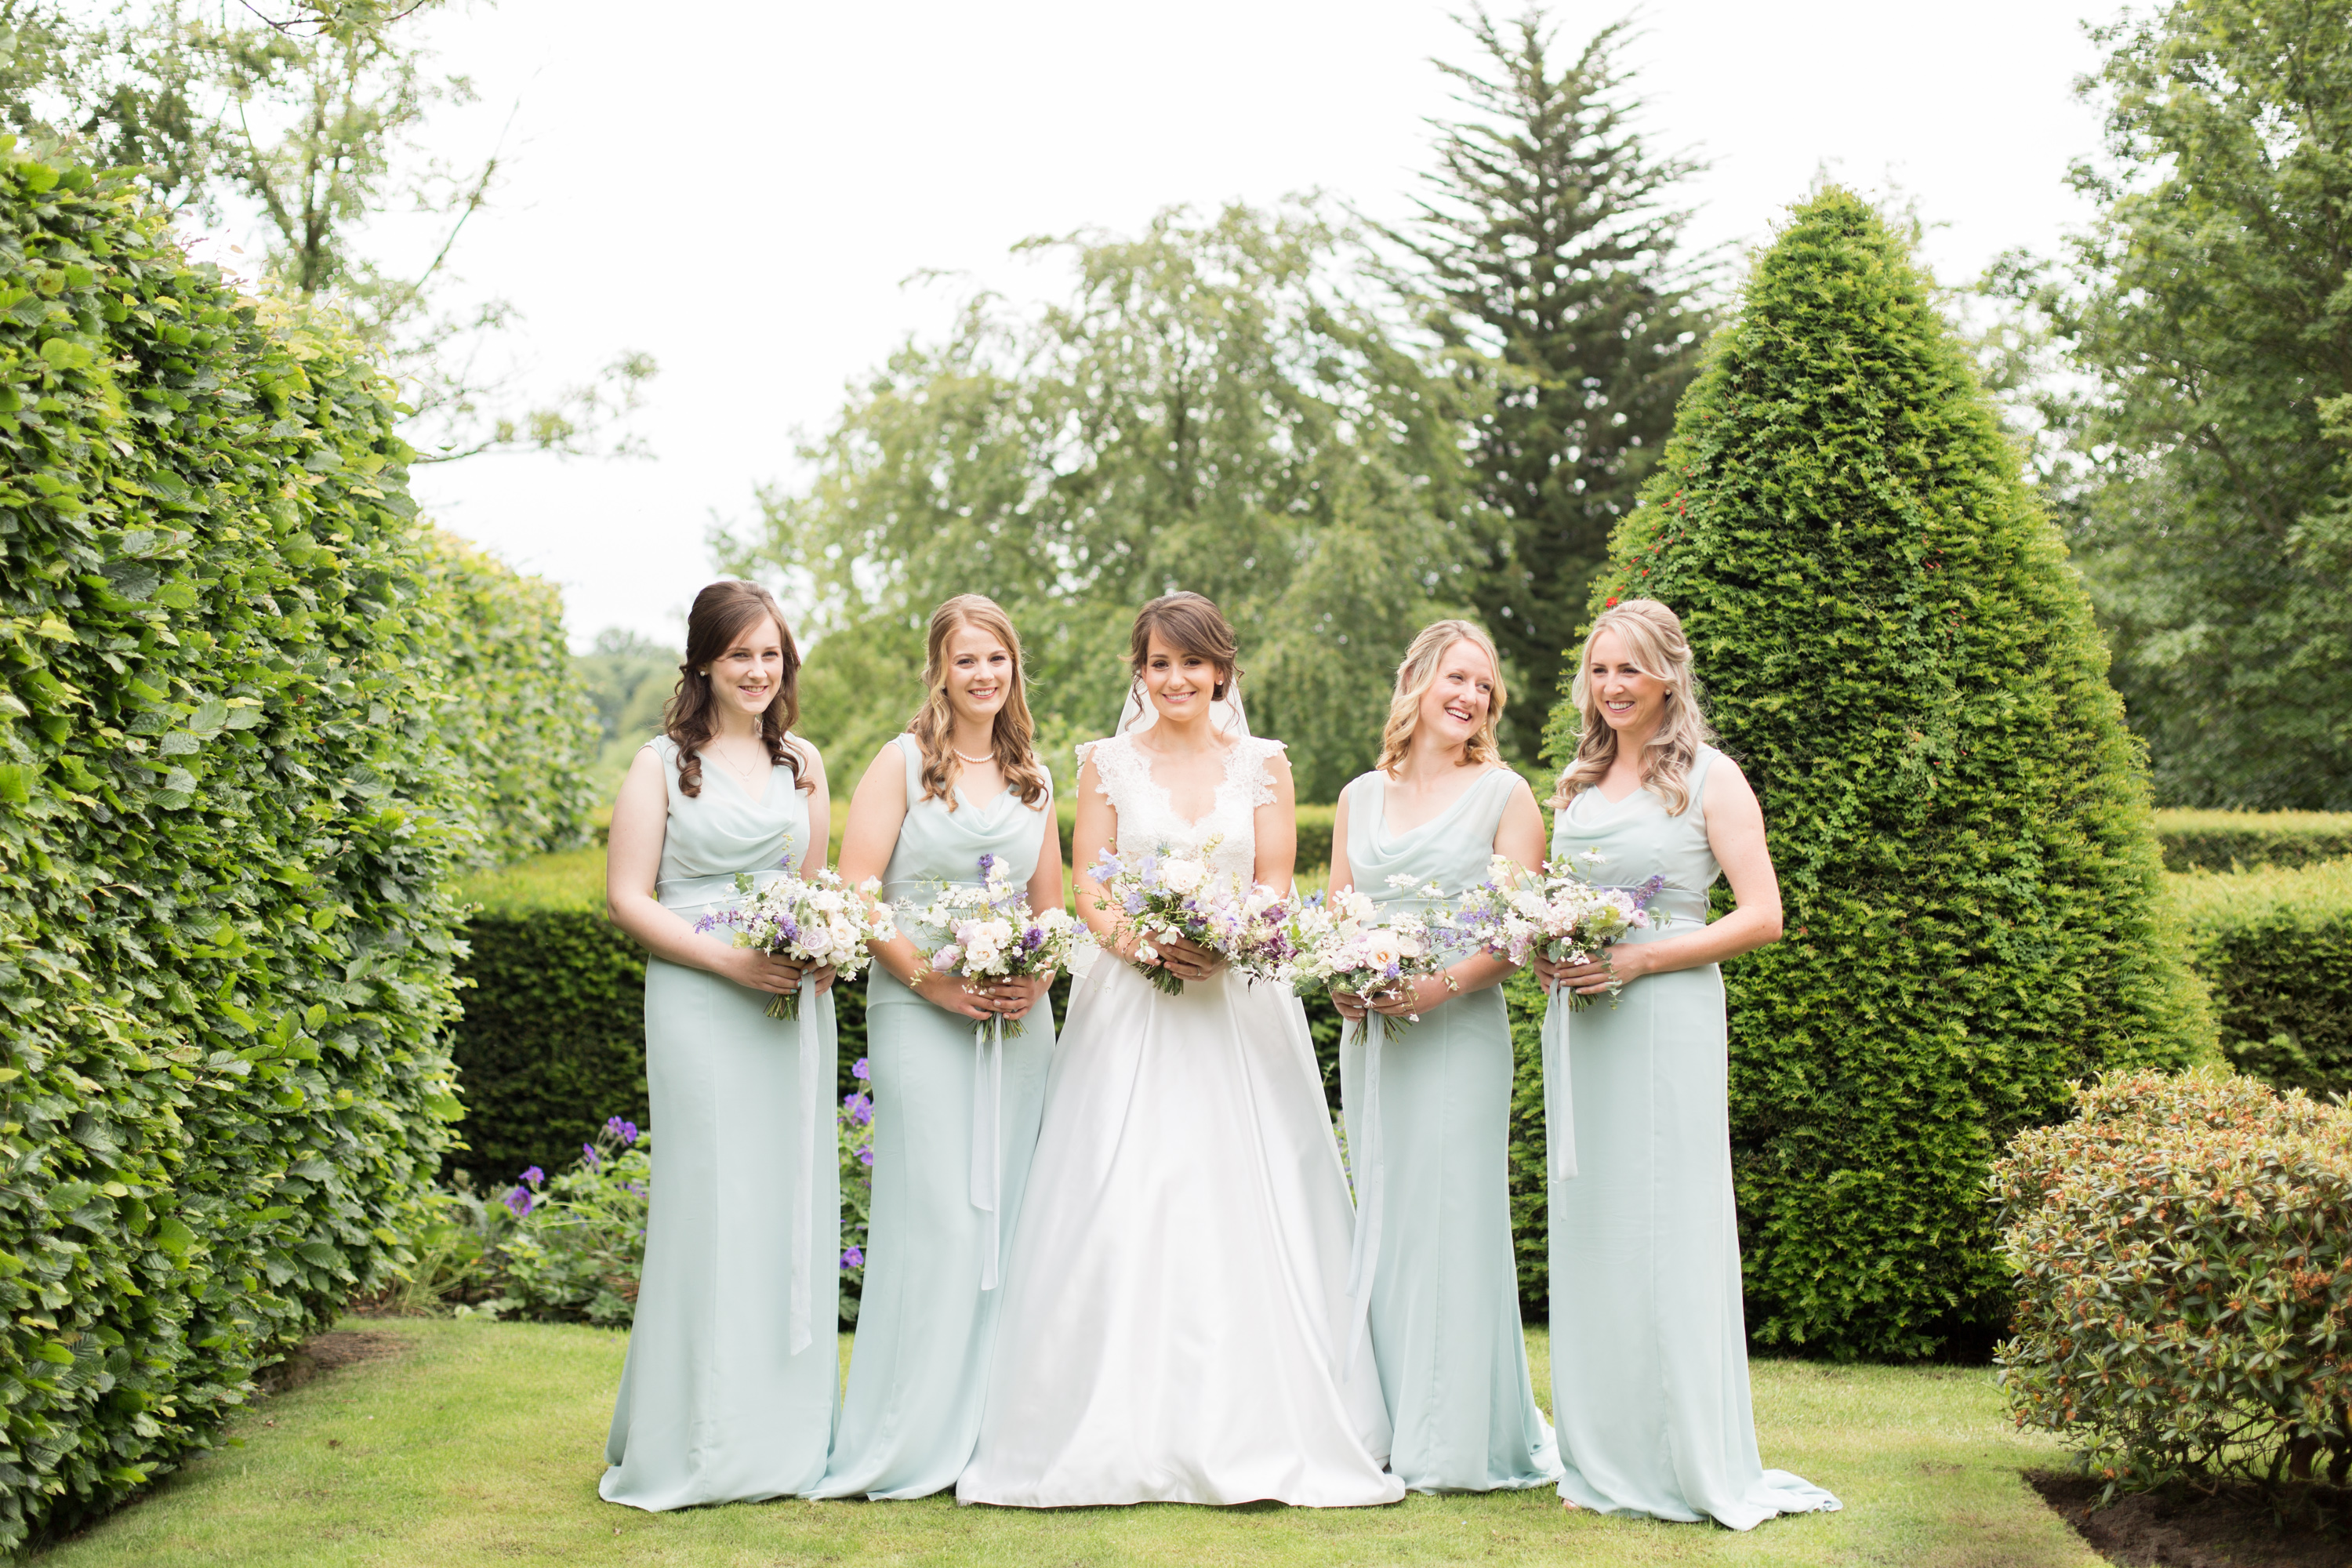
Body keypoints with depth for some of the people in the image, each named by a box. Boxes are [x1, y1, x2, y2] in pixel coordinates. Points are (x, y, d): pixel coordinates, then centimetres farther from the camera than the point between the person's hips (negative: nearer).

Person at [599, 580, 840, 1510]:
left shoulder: (802, 763, 15)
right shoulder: (664, 763, 0)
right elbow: (627, 898, -4)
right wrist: (729, 960, -15)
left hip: (794, 1005, 5)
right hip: (698, 1004, -5)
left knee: (792, 1202, 5)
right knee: (710, 1199, -5)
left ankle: (784, 1431, 14)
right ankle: (699, 1442, 3)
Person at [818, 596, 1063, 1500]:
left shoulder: (1034, 780, 15)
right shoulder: (903, 764, 1)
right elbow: (853, 895, -6)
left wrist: (1038, 976, -1)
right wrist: (929, 978, -14)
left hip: (1018, 1019, 5)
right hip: (920, 1015, -5)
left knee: (1009, 1213, 4)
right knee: (934, 1213, -8)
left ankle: (997, 1428, 13)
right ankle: (911, 1438, 0)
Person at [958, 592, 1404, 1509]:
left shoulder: (1263, 765, 10)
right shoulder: (1108, 764, 8)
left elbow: (1275, 885, 4)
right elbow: (1090, 891, 3)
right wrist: (1148, 944, -16)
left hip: (1242, 1009, 1)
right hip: (1132, 1005, 0)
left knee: (1244, 1210, -3)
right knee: (1123, 1210, -7)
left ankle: (1249, 1428, 4)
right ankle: (1127, 1434, -2)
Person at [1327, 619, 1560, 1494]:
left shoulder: (1504, 794, 2)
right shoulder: (1360, 797, 15)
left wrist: (1443, 983, -19)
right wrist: (1338, 981, -5)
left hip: (1461, 1029, -4)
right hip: (1371, 1033, 4)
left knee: (1452, 1219, -6)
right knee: (1381, 1226, 5)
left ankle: (1461, 1441, 1)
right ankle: (1392, 1430, 12)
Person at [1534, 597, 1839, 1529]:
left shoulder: (1709, 778, -2)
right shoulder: (1576, 782, 16)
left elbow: (1762, 916, -8)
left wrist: (1638, 960, -15)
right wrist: (1543, 954, 2)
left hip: (1667, 1021, -6)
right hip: (1579, 1025, 6)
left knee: (1668, 1232, -6)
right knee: (1587, 1231, 5)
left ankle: (1698, 1468, 3)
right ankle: (1602, 1462, 13)